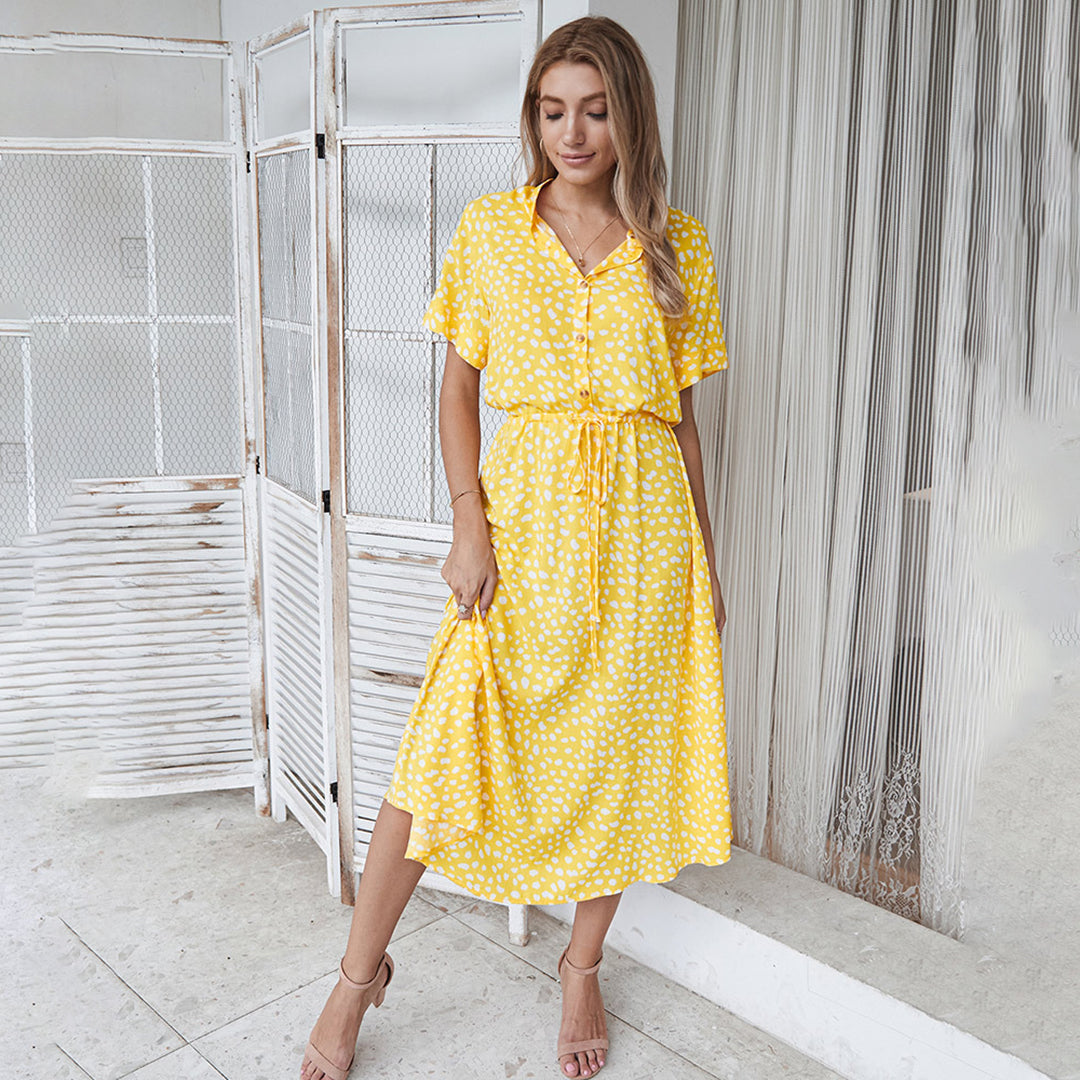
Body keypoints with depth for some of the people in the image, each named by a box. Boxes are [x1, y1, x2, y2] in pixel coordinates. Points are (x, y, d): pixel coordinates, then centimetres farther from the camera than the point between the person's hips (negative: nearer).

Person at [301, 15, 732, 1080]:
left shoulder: (678, 246, 5)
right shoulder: (489, 228, 4)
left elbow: (682, 415, 8)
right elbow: (457, 389, 4)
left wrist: (707, 562, 8)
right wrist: (469, 525, -7)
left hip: (641, 524, 1)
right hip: (522, 512, -1)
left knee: (617, 747, 9)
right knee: (445, 742, -2)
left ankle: (582, 966, 31)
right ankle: (360, 972, 19)